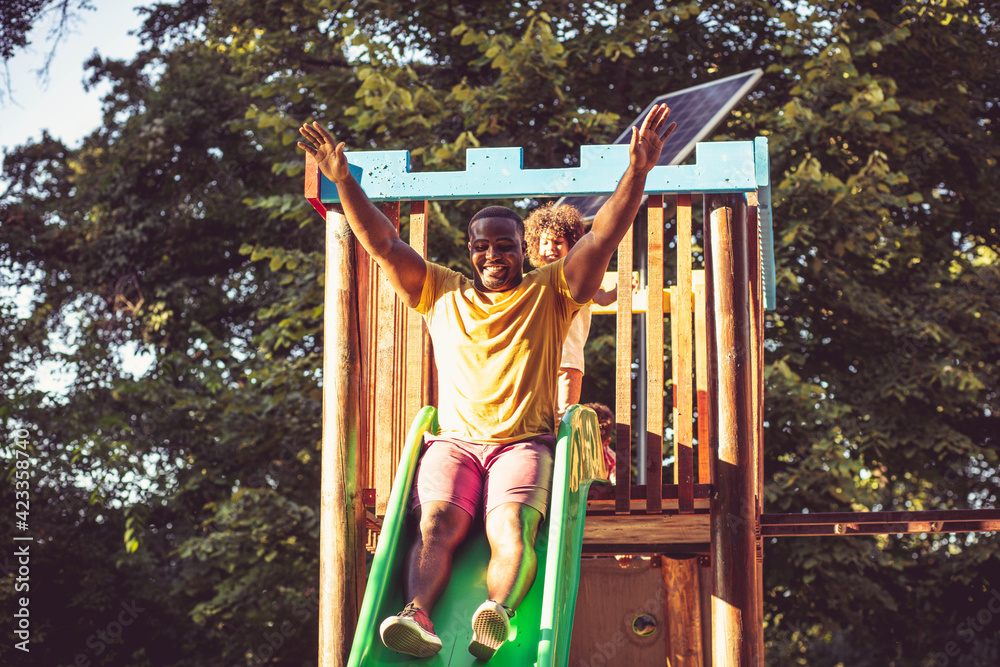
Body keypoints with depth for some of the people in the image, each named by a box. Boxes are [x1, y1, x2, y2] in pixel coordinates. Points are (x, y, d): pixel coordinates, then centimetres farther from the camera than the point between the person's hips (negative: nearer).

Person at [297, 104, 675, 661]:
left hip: (525, 442, -1)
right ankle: (419, 616, -53)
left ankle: (499, 615, -58)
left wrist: (638, 172, -11)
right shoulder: (441, 293, 21)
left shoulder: (550, 293, 15)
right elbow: (383, 244, 15)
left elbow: (604, 238, 3)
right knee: (437, 522, -30)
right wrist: (344, 181, 3)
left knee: (511, 527, -32)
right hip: (455, 441, 2)